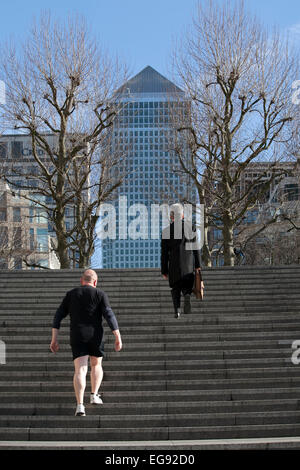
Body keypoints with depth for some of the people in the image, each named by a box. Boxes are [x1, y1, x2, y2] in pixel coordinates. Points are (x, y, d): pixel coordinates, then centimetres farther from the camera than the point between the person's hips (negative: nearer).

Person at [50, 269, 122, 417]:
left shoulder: (70, 294, 10)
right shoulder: (100, 294, 3)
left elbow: (58, 316, 6)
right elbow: (110, 316, -8)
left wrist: (54, 339, 7)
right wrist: (118, 338, -7)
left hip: (77, 337, 1)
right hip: (95, 336, -1)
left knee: (80, 370, -4)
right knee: (96, 365, 23)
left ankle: (80, 405, -17)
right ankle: (94, 395, 15)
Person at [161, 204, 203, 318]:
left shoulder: (166, 231, -2)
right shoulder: (190, 227, 3)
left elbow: (164, 253, 0)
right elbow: (196, 248, 2)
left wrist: (164, 270, 6)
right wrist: (198, 265, 7)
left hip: (174, 264, -1)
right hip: (189, 264, 1)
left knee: (175, 288, 11)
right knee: (187, 286, 11)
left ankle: (177, 309, -4)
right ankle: (187, 295, -21)